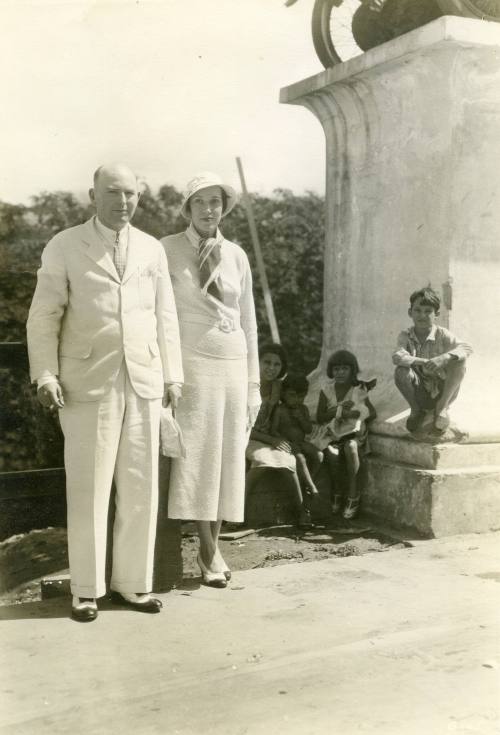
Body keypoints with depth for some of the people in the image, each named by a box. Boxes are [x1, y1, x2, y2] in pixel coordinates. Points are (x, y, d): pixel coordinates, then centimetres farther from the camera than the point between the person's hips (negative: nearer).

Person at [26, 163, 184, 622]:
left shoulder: (152, 249, 12)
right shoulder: (64, 247, 3)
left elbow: (165, 317, 12)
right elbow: (44, 317, 0)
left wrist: (172, 375, 7)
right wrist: (45, 375, -10)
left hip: (143, 382, 3)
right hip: (88, 383, -3)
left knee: (141, 487, 5)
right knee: (88, 489, 1)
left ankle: (132, 583, 18)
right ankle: (87, 589, 13)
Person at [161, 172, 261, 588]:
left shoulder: (237, 255, 8)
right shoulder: (168, 249, -3)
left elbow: (248, 320, 11)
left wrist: (254, 382, 8)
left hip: (234, 363, 4)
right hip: (193, 363, -4)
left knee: (228, 458, 6)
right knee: (197, 456, -4)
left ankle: (213, 546, 17)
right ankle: (209, 553, 6)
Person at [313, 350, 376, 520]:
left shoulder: (359, 390, 1)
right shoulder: (327, 389, 3)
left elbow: (372, 413, 1)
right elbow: (319, 417, 3)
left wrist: (353, 414, -15)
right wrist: (336, 411, -13)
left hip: (353, 431, -1)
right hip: (332, 432, 1)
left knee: (350, 447, -36)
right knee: (332, 453, -32)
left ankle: (353, 494, -21)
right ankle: (336, 494, -9)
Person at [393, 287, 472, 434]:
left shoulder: (442, 335, -9)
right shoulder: (405, 336, -7)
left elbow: (466, 348, -22)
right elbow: (397, 356, -25)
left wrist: (444, 358, -41)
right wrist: (421, 362, -41)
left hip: (443, 392, 0)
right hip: (420, 393, 0)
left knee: (458, 363, -25)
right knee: (401, 372, -28)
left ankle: (442, 407, -3)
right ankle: (415, 410, 2)